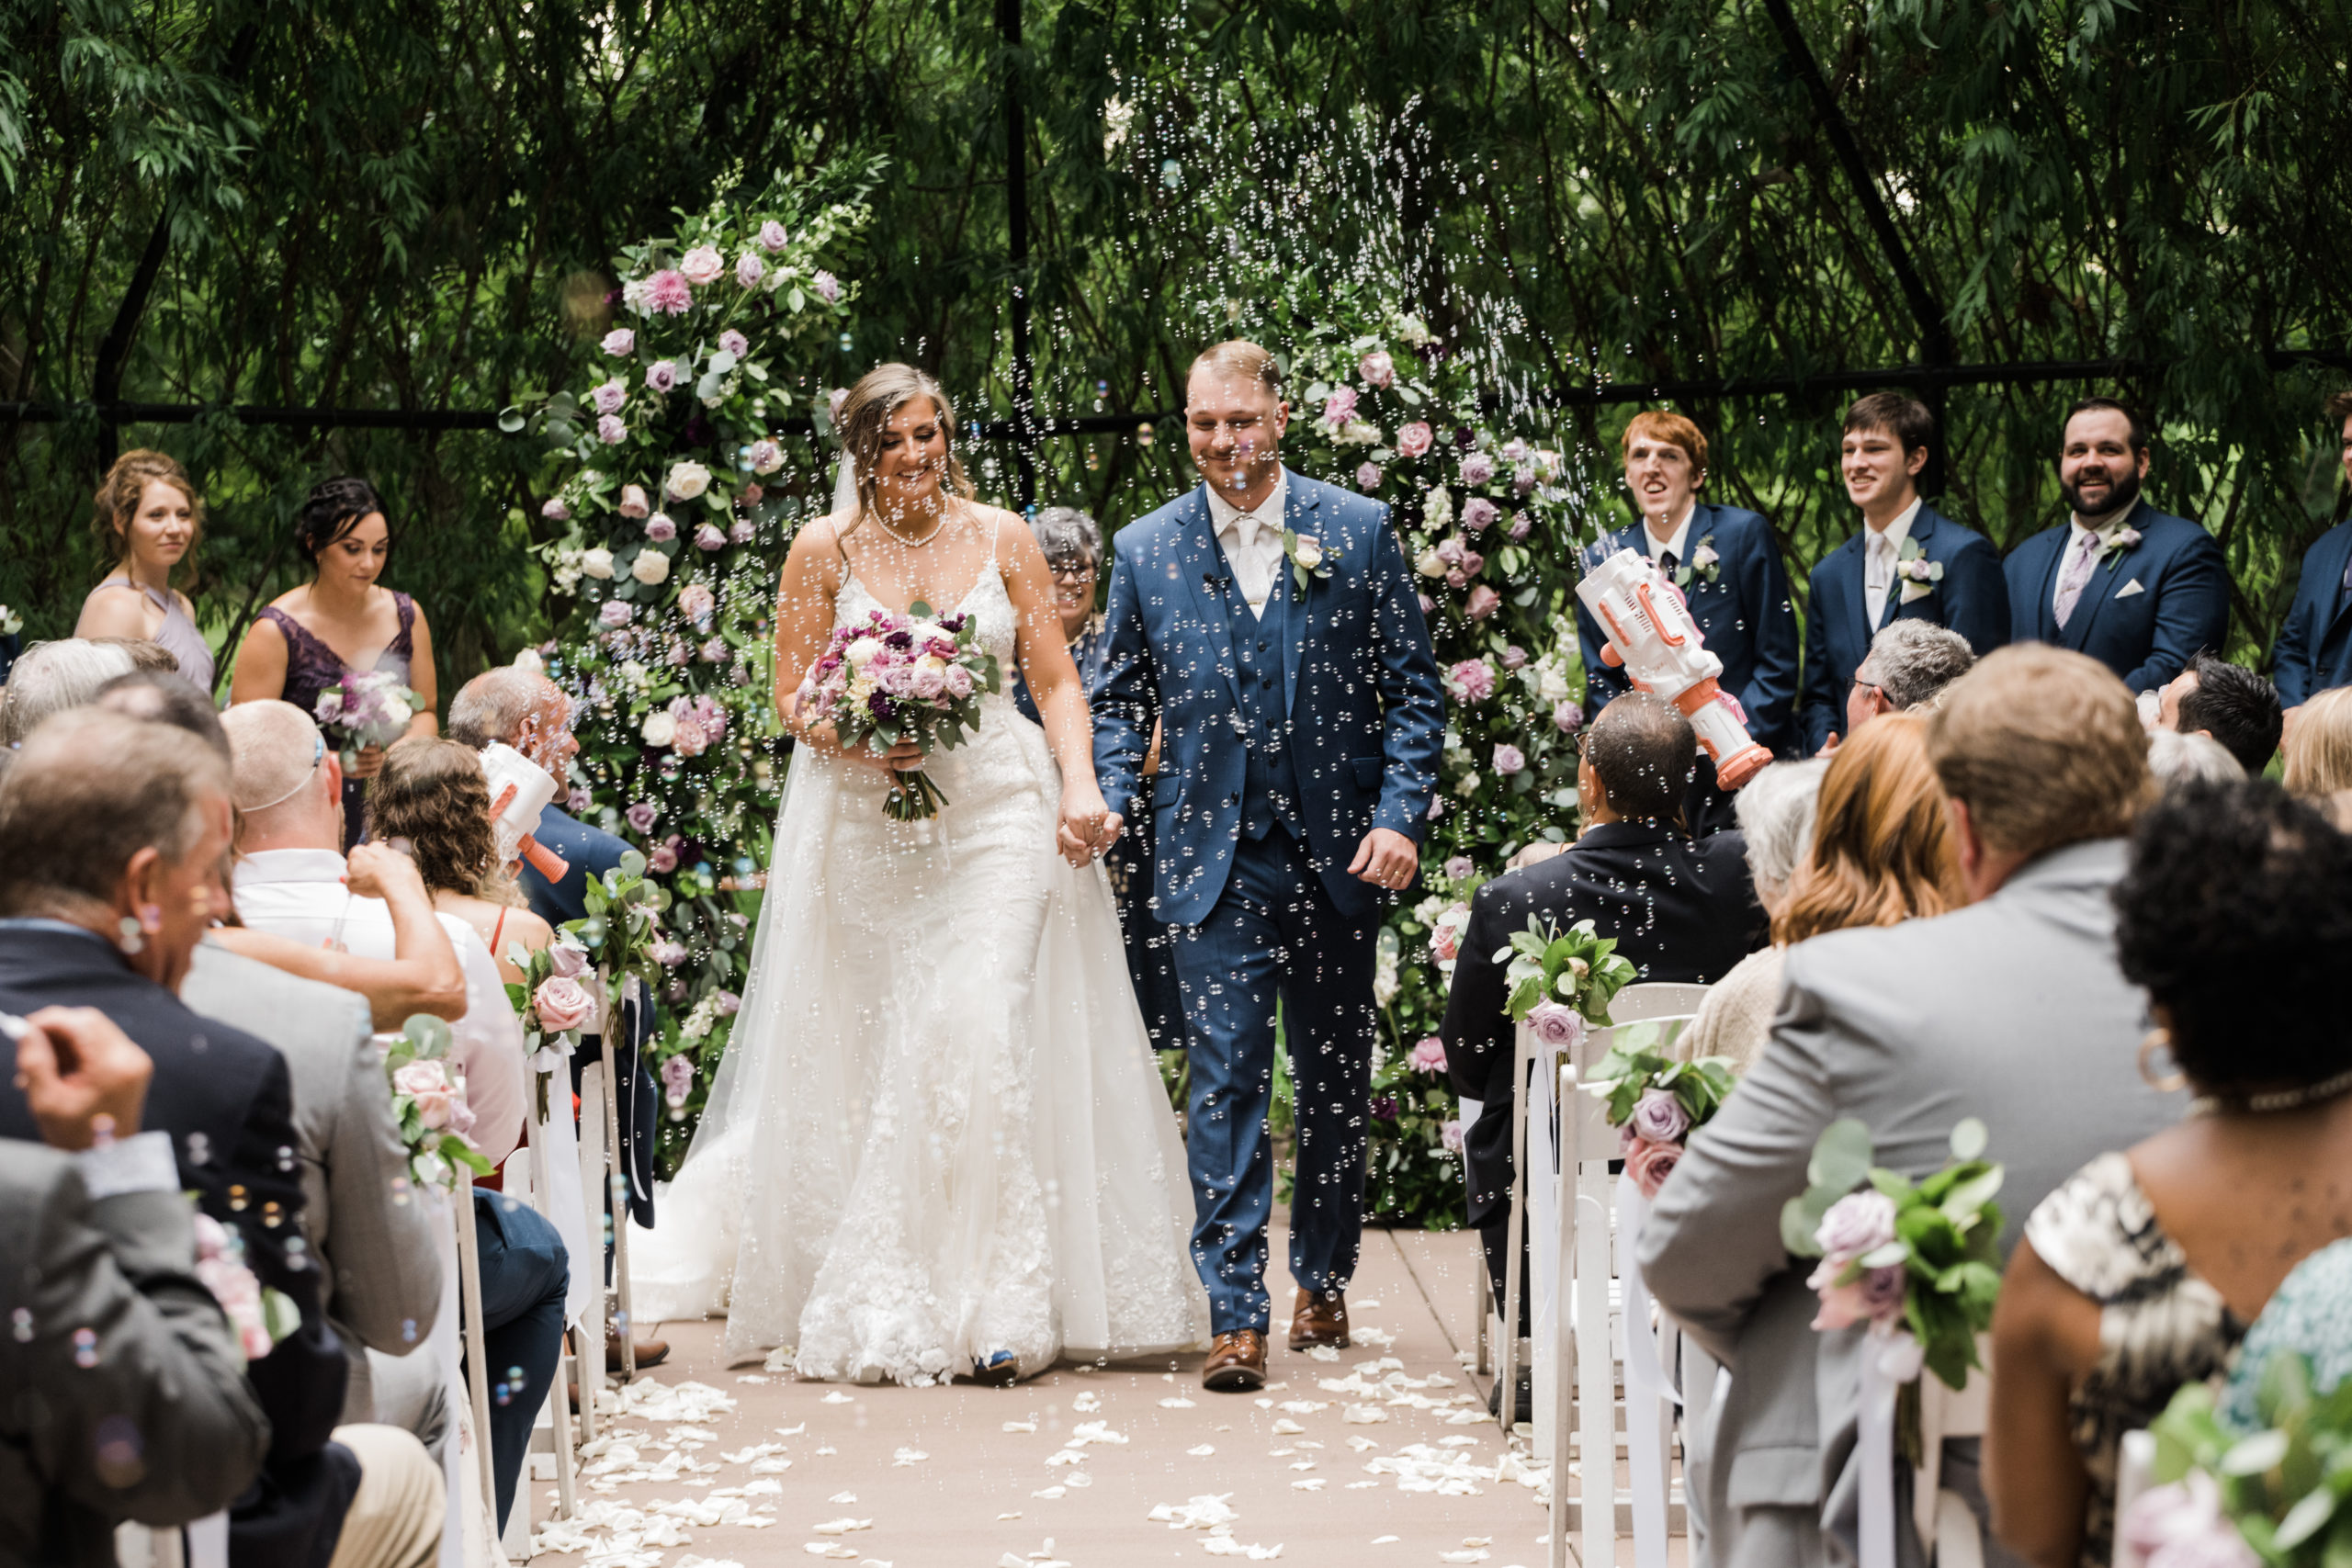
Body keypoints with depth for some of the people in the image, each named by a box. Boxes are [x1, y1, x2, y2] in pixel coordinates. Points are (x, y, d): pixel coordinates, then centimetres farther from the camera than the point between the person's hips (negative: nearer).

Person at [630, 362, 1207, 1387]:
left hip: (996, 810, 0)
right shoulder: (825, 550, 4)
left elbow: (1057, 682, 6)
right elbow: (790, 696, 5)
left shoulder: (1002, 538, 6)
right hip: (864, 825, 1)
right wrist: (858, 737, -15)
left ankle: (1000, 1304, -8)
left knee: (985, 1035, -11)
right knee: (867, 1054, 1)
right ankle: (882, 1304, 12)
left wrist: (1080, 784, -10)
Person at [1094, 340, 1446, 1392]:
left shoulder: (1359, 532, 0)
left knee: (1337, 1082, 12)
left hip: (1340, 857, 1)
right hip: (1216, 860, 0)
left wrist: (1401, 815, -9)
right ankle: (1236, 1314, -7)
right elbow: (1122, 701, 11)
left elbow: (1415, 691, 2)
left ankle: (1322, 1280, 29)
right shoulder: (1146, 550, 4)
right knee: (1225, 1082, -8)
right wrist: (1108, 800, -7)